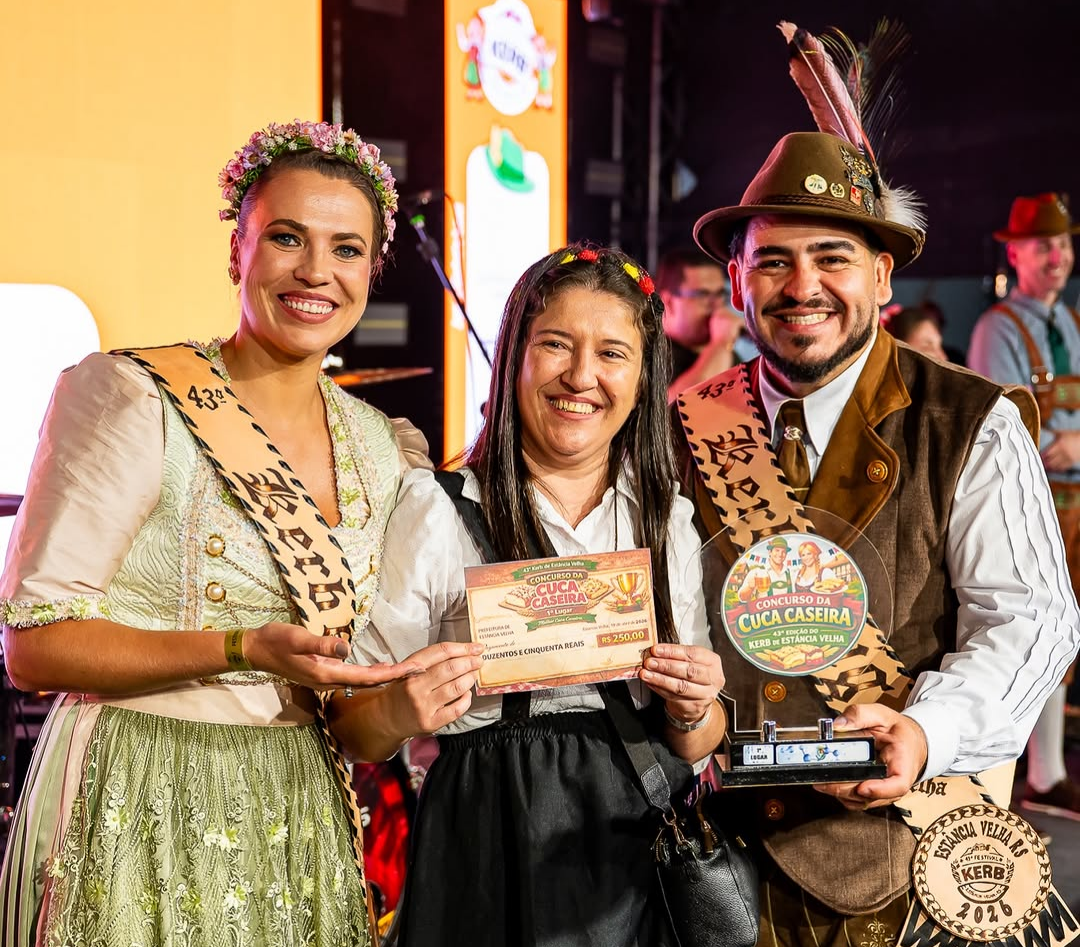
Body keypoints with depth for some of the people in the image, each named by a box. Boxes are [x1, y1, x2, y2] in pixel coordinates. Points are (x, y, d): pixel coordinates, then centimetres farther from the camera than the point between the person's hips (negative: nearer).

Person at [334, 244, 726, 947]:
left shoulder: (671, 523, 6)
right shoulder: (434, 512, -7)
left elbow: (698, 748, 11)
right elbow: (353, 730, -5)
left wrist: (693, 712, -11)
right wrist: (398, 714, -26)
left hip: (639, 855, 4)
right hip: (492, 856, -3)